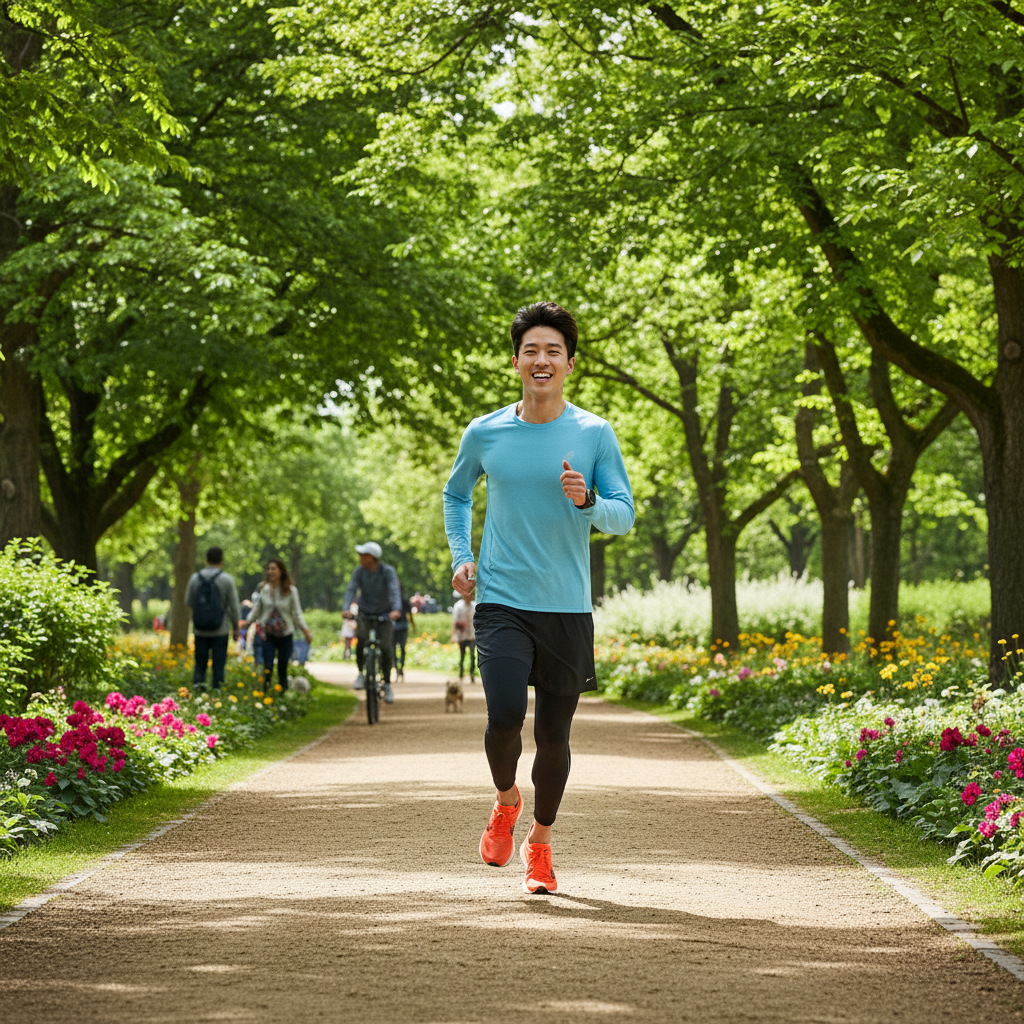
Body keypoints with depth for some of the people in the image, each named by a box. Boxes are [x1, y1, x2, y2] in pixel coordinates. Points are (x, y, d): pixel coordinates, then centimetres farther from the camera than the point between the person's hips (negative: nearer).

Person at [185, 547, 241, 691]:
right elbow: (234, 606, -4)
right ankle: (217, 688, 3)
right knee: (218, 664, 4)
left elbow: (188, 602, 7)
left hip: (200, 631, 2)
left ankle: (198, 679, -8)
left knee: (200, 662, 10)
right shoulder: (226, 579, -7)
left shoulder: (195, 578, -1)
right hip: (220, 630, -2)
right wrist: (235, 627, 6)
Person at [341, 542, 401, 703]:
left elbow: (395, 591, -28)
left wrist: (396, 609, -47)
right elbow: (351, 590, -18)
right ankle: (361, 674, -10)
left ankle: (387, 685, 6)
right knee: (361, 639, -28)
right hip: (365, 615, 1)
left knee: (385, 649, -13)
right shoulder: (359, 571, -8)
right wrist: (346, 608, -38)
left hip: (385, 615, -1)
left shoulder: (388, 571, -15)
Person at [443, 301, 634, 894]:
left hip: (568, 608, 0)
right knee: (506, 717, -19)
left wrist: (587, 500, -22)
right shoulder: (486, 434, 4)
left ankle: (541, 842, 28)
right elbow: (457, 493, 22)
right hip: (502, 602, 0)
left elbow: (624, 515, -1)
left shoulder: (595, 434, 0)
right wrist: (460, 556, 9)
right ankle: (506, 801, 13)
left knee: (554, 735, 6)